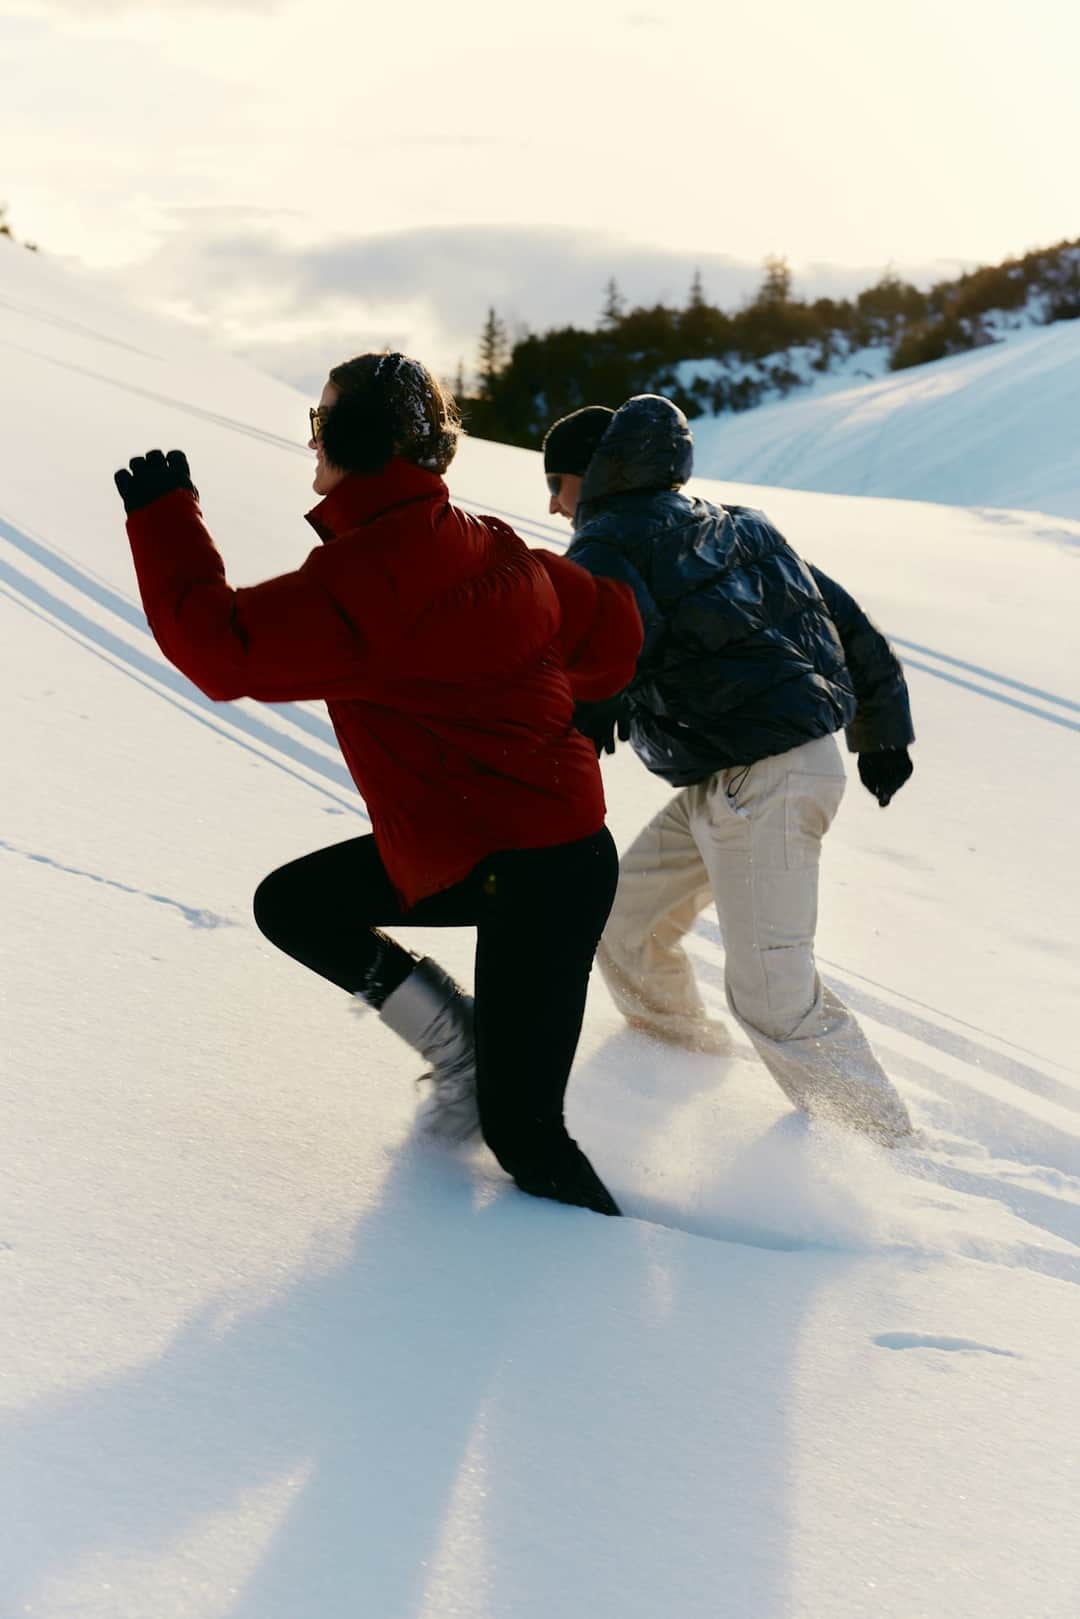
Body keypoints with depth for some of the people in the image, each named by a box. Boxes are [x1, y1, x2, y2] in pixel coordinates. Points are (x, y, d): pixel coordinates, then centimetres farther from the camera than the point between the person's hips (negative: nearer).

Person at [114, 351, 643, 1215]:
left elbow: (219, 647, -18)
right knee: (289, 903, 15)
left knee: (522, 1130, -2)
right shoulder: (494, 547, 1)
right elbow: (611, 626, 9)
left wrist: (164, 517, -6)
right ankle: (462, 1047, 17)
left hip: (537, 878, -9)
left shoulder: (355, 585, -24)